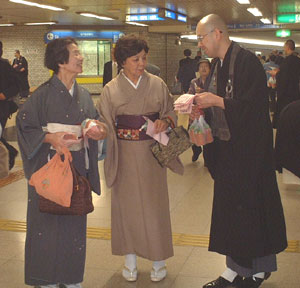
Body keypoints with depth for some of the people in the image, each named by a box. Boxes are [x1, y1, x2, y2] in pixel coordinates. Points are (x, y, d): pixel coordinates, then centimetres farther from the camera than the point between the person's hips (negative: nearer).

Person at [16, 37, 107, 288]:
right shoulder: (44, 94, -10)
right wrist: (50, 138, -21)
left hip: (78, 166, 5)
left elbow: (94, 123, 16)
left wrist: (99, 131, -6)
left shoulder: (83, 95, 7)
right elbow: (24, 126, -8)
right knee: (49, 223, 3)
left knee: (75, 222, 11)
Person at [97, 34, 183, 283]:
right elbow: (104, 124, 0)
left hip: (151, 153, 0)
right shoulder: (111, 90, -1)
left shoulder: (158, 84, 0)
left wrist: (165, 121, -13)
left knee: (154, 202, 5)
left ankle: (158, 260, 21)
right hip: (125, 155, 0)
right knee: (127, 203, 8)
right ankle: (130, 259, 24)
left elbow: (171, 111, 7)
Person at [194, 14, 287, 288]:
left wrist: (216, 101, -20)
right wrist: (201, 104, -2)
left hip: (248, 149, -9)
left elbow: (253, 106, -22)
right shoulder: (218, 65, 12)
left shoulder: (247, 62, -15)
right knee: (228, 206, 12)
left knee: (250, 206, 1)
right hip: (227, 147, 9)